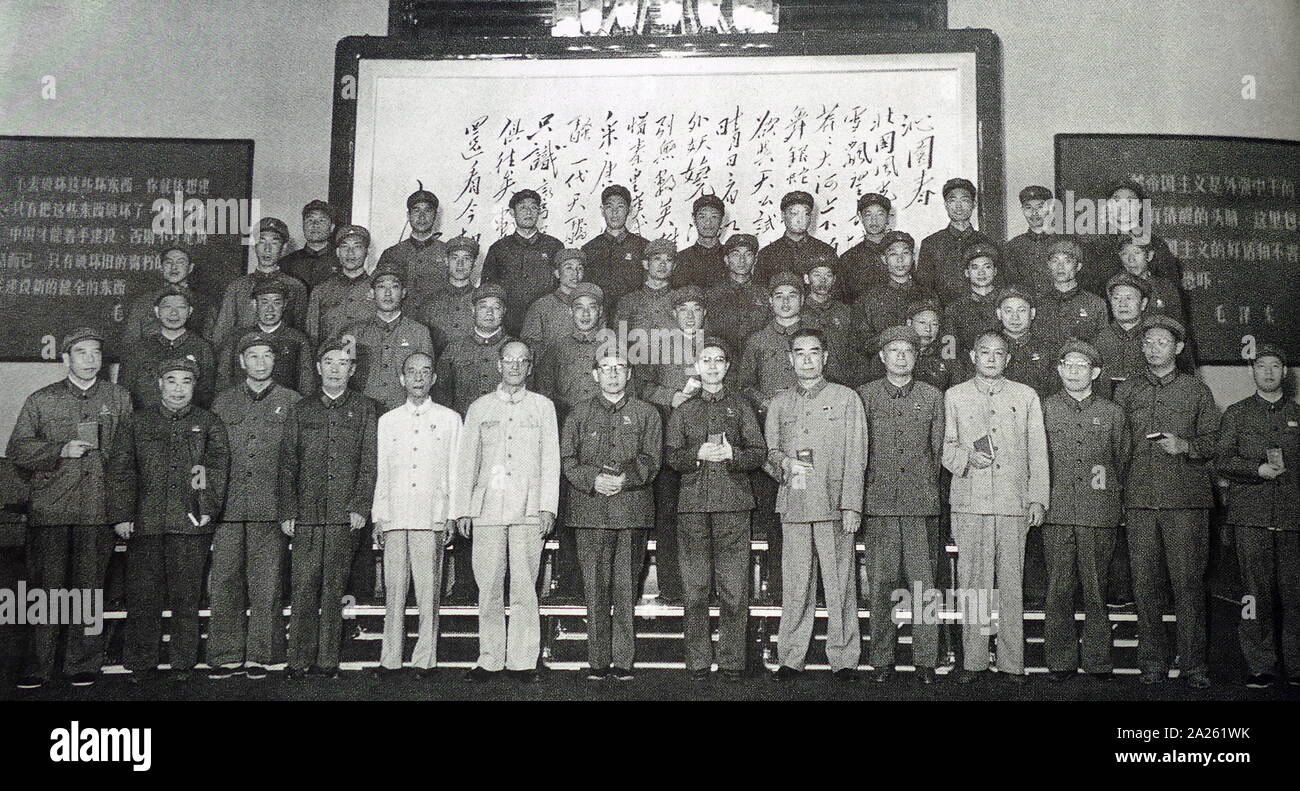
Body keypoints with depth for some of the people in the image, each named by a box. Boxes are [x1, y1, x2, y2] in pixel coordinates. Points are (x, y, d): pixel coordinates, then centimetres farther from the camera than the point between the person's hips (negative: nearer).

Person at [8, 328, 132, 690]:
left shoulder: (120, 398, 11)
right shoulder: (41, 400, 9)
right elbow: (16, 449, 6)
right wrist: (61, 450, -9)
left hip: (99, 508, 1)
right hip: (49, 508, 0)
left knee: (89, 587, 3)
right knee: (45, 587, -1)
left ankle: (83, 665, 13)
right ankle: (37, 667, 8)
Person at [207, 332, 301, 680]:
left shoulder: (291, 402, 8)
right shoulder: (223, 402, 15)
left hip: (270, 507, -2)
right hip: (228, 506, 2)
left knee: (266, 585, 0)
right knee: (223, 582, 0)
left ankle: (260, 655, 8)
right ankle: (227, 656, 8)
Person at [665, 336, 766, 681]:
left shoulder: (740, 407, 13)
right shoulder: (682, 410, 15)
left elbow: (759, 453, 8)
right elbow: (671, 456, 9)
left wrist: (733, 454, -11)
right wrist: (698, 454, -9)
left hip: (733, 502, -1)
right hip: (693, 503, 1)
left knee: (734, 589, -4)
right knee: (695, 588, 0)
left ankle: (732, 662, 3)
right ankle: (698, 662, 7)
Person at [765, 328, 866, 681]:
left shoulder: (846, 399, 7)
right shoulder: (779, 403, 16)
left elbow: (855, 457, 2)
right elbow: (768, 451, 17)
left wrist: (851, 506, -6)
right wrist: (783, 462, -6)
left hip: (833, 504, -2)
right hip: (793, 505, 2)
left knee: (839, 583, -1)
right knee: (795, 585, 2)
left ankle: (843, 658, 7)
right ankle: (791, 657, 11)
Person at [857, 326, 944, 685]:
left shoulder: (932, 396, 12)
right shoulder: (865, 395, 9)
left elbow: (938, 450, 13)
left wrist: (930, 491, 7)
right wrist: (859, 499, 5)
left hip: (921, 504, 1)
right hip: (878, 503, 0)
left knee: (923, 584, -2)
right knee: (880, 584, 0)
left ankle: (926, 660, 6)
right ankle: (882, 660, 8)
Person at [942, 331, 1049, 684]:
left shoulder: (1026, 396, 12)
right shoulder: (954, 396, 11)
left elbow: (1037, 452, 10)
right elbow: (946, 446, 12)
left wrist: (1038, 499, 4)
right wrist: (967, 457, -9)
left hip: (1013, 502, 0)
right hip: (969, 501, 0)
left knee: (1011, 583, -1)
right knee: (972, 582, -1)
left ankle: (1012, 662, 7)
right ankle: (973, 661, 6)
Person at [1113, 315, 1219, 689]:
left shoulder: (1197, 390, 10)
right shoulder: (1126, 391, 14)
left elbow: (1213, 443, 10)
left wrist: (1184, 445, -10)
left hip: (1186, 497, -2)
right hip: (1140, 499, 2)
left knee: (1188, 582, -4)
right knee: (1144, 582, 0)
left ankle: (1194, 664, 4)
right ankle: (1153, 662, 9)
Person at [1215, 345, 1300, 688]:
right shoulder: (1236, 413, 12)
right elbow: (1222, 460, 4)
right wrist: (1258, 469, -11)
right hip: (1250, 514, -1)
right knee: (1256, 589, -2)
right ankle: (1260, 665, 4)